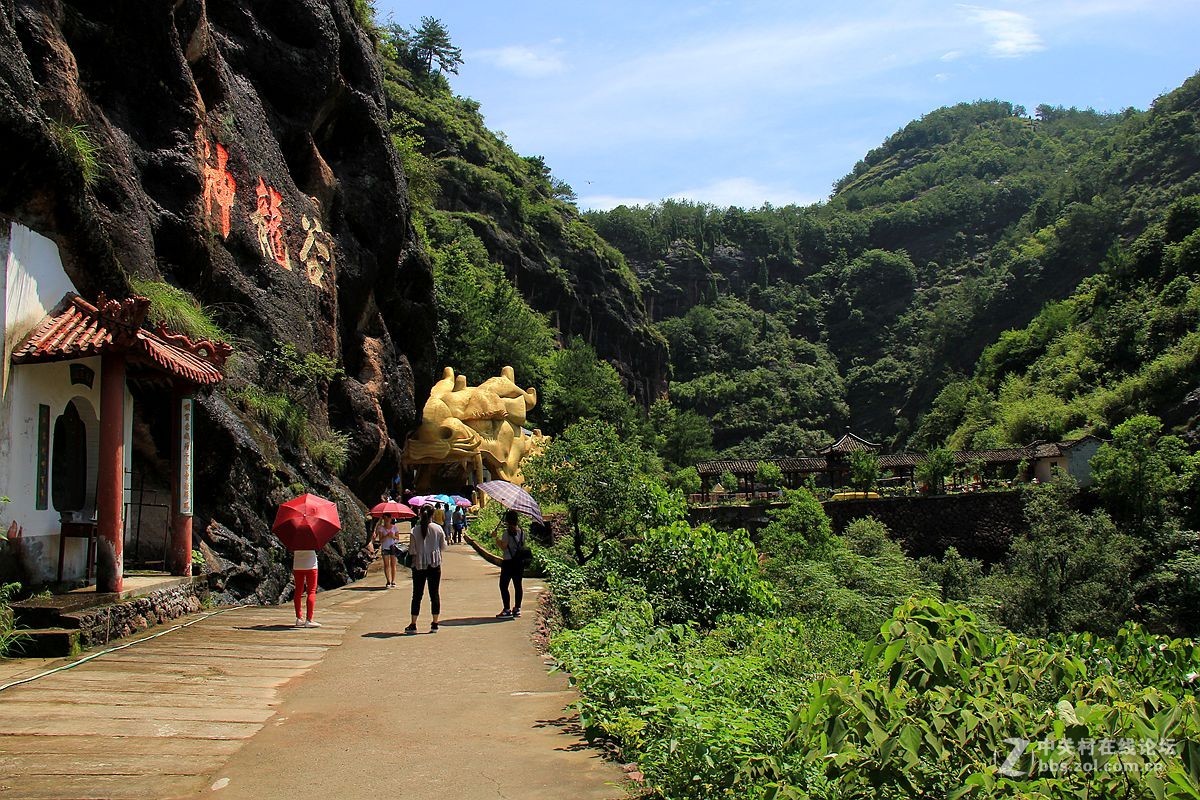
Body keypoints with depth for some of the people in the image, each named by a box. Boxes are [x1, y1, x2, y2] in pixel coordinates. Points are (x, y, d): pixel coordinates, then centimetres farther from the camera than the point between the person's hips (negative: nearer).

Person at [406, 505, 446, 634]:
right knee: (435, 594, 8)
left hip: (419, 566, -1)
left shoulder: (415, 530, -9)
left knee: (417, 595, 7)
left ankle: (413, 625, 8)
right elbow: (443, 547, 3)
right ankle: (434, 624, 9)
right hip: (435, 565, 1)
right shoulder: (438, 529, -5)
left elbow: (411, 551, -7)